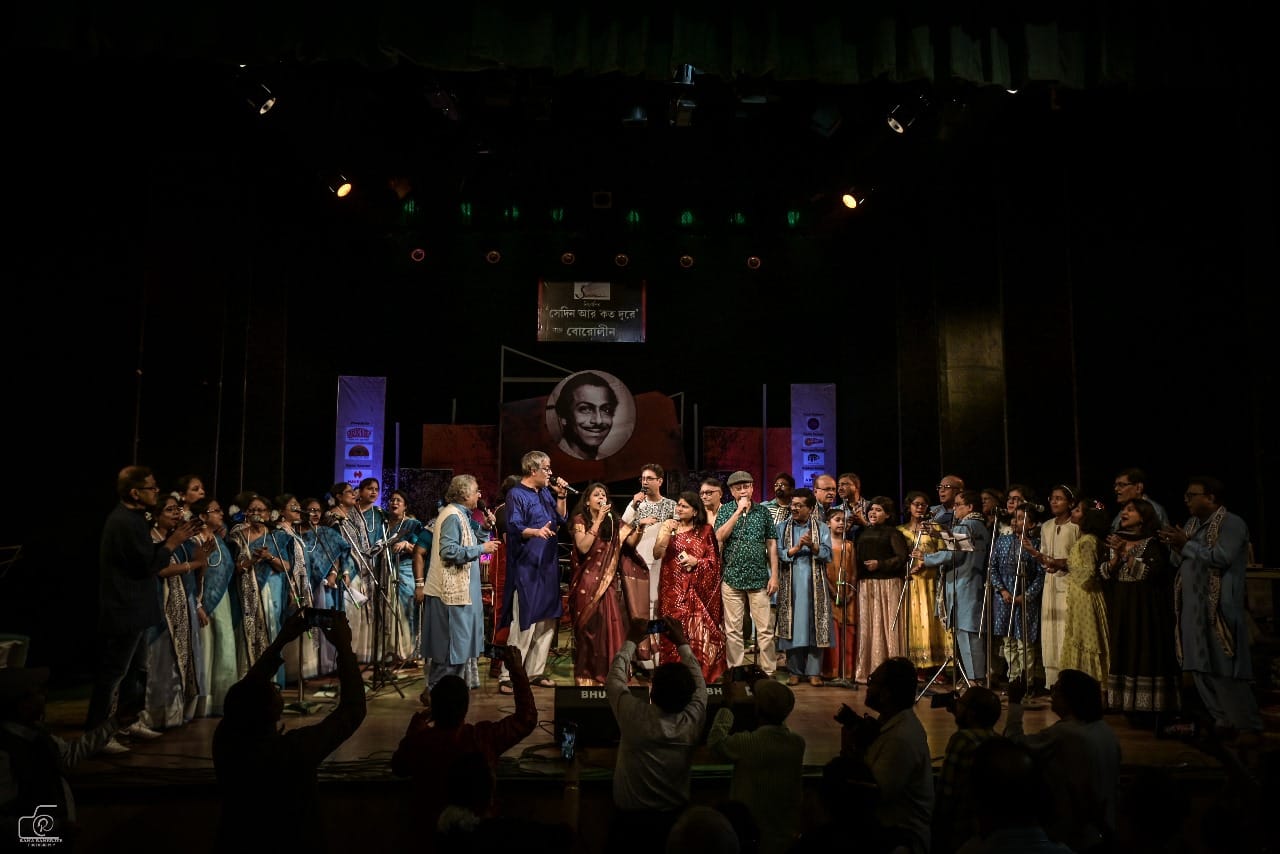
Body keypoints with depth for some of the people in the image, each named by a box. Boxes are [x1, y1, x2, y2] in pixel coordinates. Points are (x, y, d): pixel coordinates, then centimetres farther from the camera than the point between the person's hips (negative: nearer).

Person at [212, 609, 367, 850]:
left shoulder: (226, 739, -21)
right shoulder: (293, 750, -33)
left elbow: (249, 689, -3)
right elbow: (353, 712, -25)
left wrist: (281, 640, -5)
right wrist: (344, 646, -22)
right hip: (293, 844, -4)